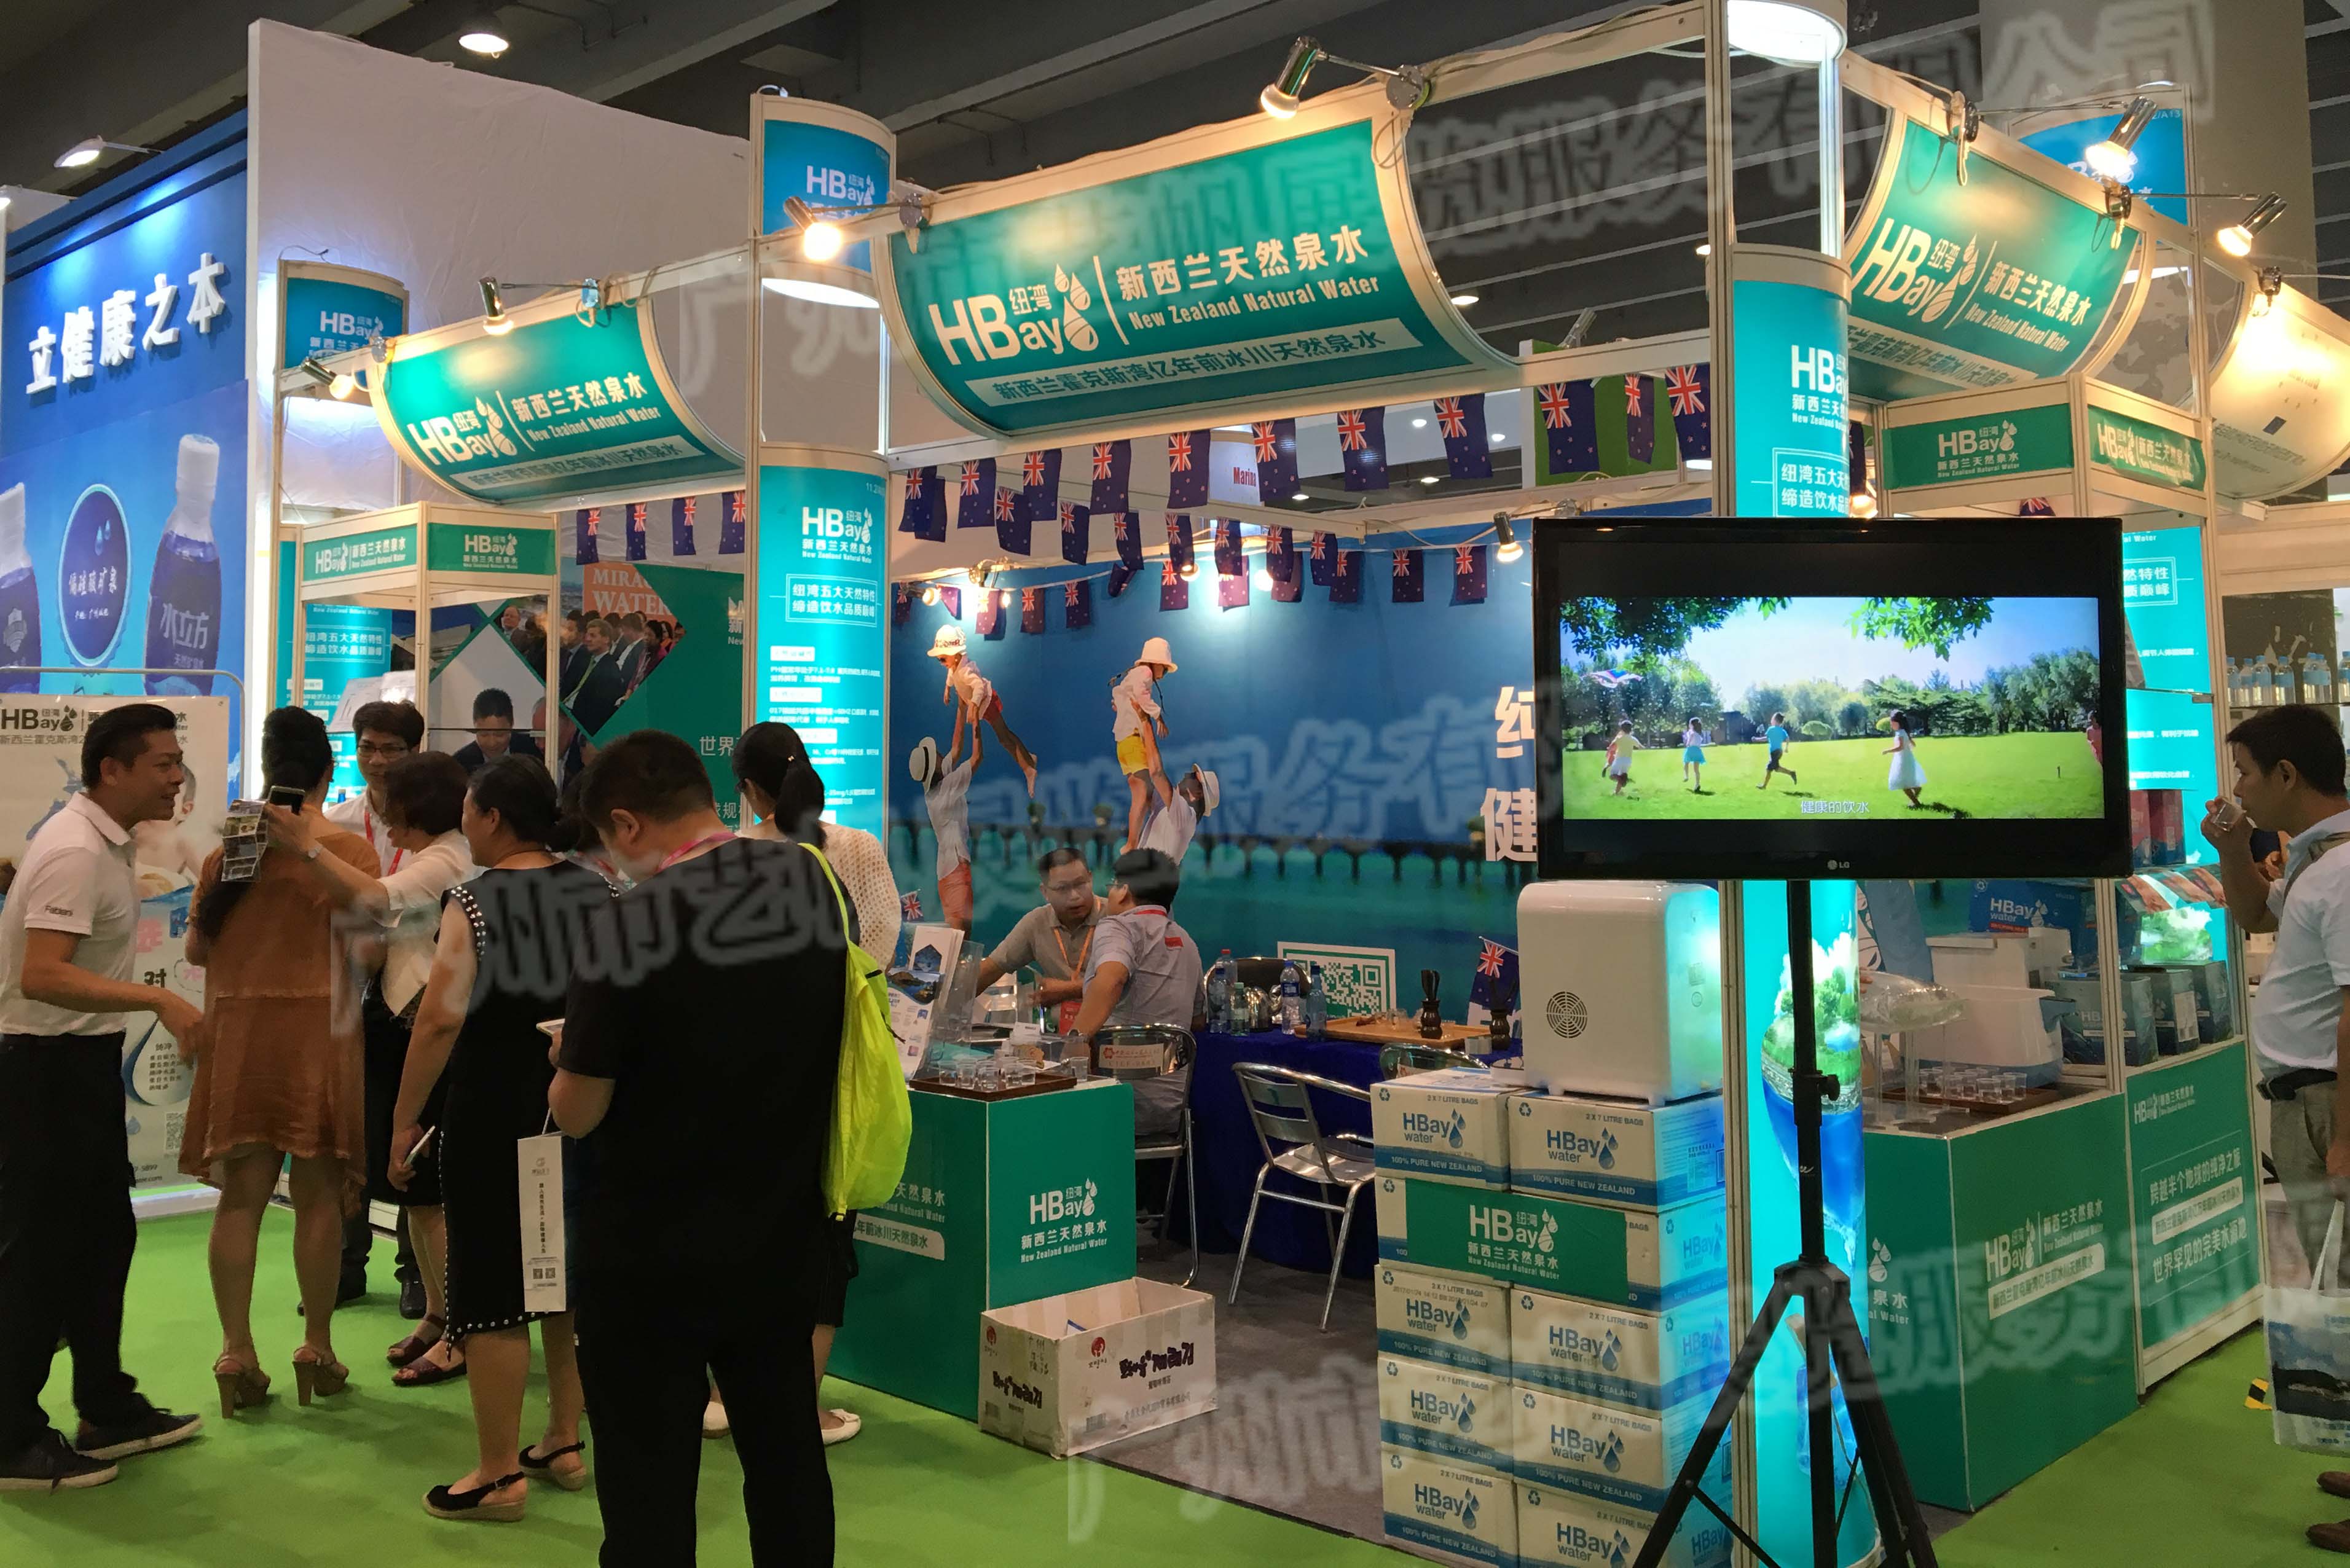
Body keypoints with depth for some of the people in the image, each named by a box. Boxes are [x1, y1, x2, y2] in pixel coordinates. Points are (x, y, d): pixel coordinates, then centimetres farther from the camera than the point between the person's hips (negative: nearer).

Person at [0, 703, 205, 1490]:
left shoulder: (110, 840, 9)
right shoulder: (75, 851, -21)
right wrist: (158, 999, -33)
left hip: (84, 1060, 10)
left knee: (104, 1233, 16)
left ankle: (107, 1410, 28)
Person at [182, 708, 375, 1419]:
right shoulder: (350, 849, -7)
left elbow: (196, 947, 7)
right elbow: (364, 949, -11)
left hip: (238, 1028, 3)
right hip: (318, 1028, -3)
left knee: (241, 1194, 8)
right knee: (318, 1194, 7)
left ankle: (237, 1355, 8)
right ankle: (317, 1348, 14)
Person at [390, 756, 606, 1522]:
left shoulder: (475, 900, -11)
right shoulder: (599, 892, 5)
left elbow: (440, 1021, -16)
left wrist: (405, 1118, -8)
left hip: (498, 1115, -6)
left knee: (492, 1289, 2)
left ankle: (499, 1475, 8)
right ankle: (565, 1444, 25)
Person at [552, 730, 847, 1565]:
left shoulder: (627, 925, -21)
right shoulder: (820, 886, -3)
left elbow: (577, 1113, -14)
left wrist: (574, 1057, 6)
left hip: (651, 1251, -5)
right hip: (780, 1231, 6)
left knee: (648, 1483, 8)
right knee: (786, 1451, 19)